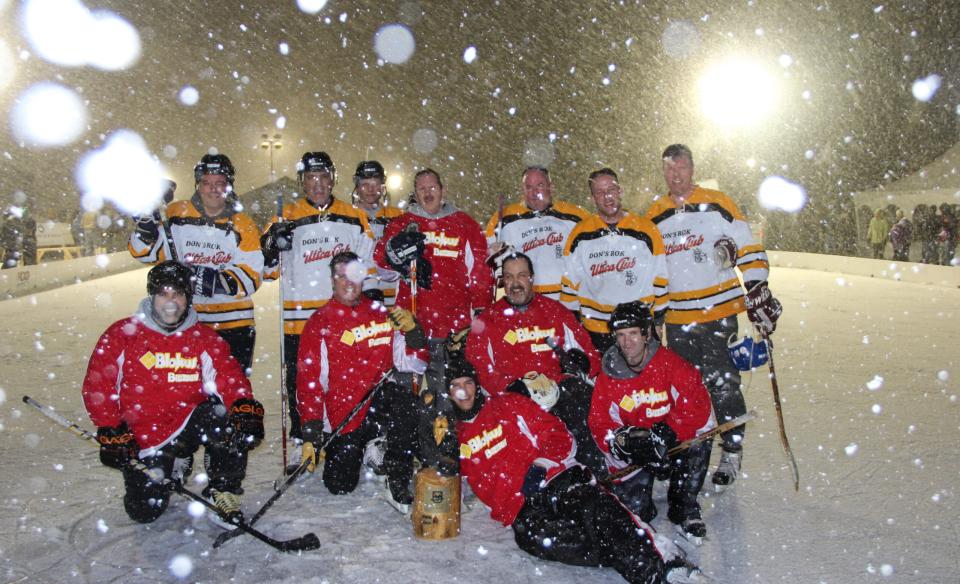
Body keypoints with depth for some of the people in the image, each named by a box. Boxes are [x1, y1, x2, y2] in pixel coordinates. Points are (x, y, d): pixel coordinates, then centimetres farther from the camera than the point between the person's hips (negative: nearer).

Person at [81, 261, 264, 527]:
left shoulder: (205, 338, -1)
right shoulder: (122, 334, -4)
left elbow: (230, 378, -10)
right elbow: (97, 385, -3)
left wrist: (247, 408, -30)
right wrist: (111, 431, -11)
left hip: (189, 424, 0)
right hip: (145, 440, 0)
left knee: (223, 418, -32)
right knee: (146, 510, -9)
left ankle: (222, 493, -10)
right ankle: (174, 466, 25)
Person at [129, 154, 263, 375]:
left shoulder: (242, 226, -3)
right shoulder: (176, 215, 2)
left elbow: (251, 277, -10)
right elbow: (144, 251, 1)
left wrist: (217, 280, -26)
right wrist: (146, 221, -17)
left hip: (232, 323, -1)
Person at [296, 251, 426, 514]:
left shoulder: (382, 315, 4)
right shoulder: (319, 323, -1)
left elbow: (415, 364, 1)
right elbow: (308, 381, -4)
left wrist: (412, 330, -19)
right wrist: (311, 436, -11)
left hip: (379, 401, 0)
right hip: (341, 414, 0)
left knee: (402, 399, -34)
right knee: (340, 486, -1)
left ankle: (398, 484, -21)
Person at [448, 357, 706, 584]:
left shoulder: (508, 405, 13)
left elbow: (560, 437, 9)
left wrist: (541, 464, -9)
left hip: (556, 478, -1)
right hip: (520, 509, 1)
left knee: (595, 505, -33)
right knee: (538, 538, -33)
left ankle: (664, 562, -37)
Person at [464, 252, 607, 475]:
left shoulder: (555, 311, 21)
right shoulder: (487, 320, 15)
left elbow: (589, 354, 20)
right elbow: (478, 368, 3)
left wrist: (579, 361, -5)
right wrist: (514, 386, -13)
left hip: (561, 387, 2)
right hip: (516, 396, -2)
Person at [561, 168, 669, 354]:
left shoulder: (646, 229, 0)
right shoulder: (580, 233, 3)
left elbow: (659, 279, 4)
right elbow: (570, 281, 7)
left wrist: (658, 322, 4)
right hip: (595, 330, 1)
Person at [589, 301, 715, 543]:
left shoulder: (670, 363, -15)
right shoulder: (608, 376, -8)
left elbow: (696, 407, -21)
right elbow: (599, 422, -5)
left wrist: (664, 434, -28)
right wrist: (623, 439, -24)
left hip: (672, 444, 0)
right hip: (633, 453, 1)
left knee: (699, 442, -31)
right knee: (635, 507, -16)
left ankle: (684, 510, -8)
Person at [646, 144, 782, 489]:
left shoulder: (717, 204, -3)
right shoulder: (654, 216, 8)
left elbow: (749, 249, -2)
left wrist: (757, 292, -10)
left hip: (719, 313, -4)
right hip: (677, 319, 4)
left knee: (722, 384, -3)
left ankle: (732, 453, 13)